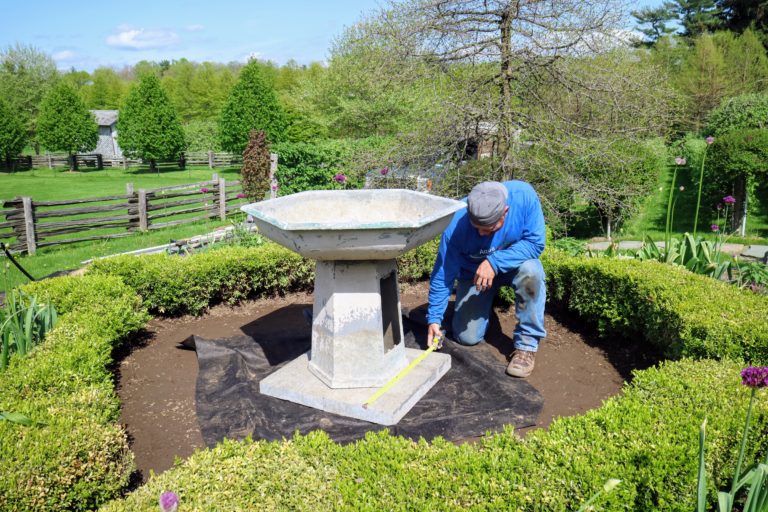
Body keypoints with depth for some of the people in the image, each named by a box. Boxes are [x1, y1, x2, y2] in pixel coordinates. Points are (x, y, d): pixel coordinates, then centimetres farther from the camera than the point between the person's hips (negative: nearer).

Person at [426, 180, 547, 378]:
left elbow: (535, 242, -27)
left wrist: (494, 262, -39)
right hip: (473, 273, 0)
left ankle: (527, 343, -20)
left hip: (513, 265, 0)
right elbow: (443, 276, -21)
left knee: (531, 270, -36)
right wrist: (434, 318, -23)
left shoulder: (523, 195, -31)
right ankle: (483, 304, 26)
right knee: (467, 337, -7)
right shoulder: (456, 225, -30)